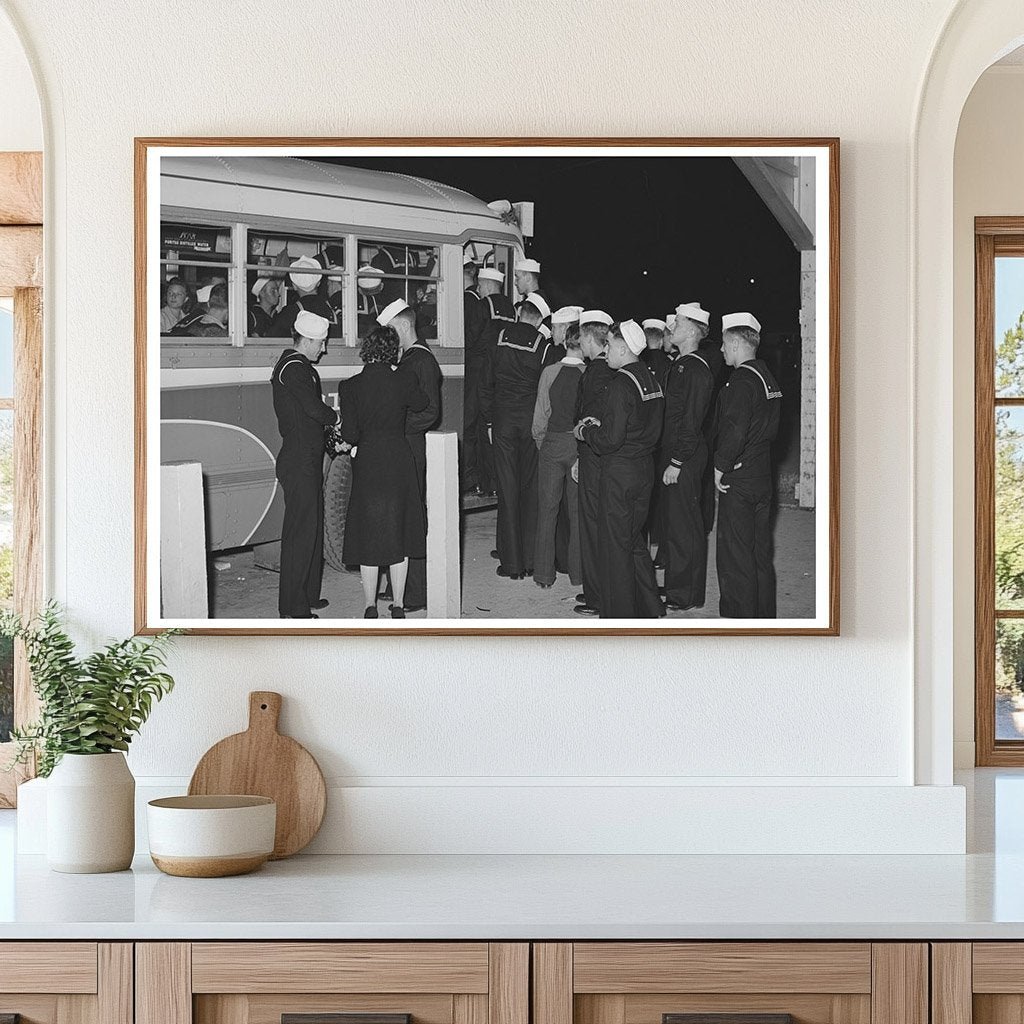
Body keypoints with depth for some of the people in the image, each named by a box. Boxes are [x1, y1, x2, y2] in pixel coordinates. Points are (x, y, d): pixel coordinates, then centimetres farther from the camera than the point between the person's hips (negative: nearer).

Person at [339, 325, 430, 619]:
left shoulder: (351, 387, -10)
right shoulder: (404, 381, -7)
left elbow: (349, 435, -10)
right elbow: (421, 404, 15)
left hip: (367, 464, -1)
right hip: (399, 462, 1)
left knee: (368, 533, 8)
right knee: (399, 533, 12)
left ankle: (371, 607, 11)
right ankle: (398, 605, 15)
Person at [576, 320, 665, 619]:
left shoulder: (621, 385, -19)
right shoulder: (651, 381, 8)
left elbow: (611, 440, -22)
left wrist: (586, 432, -3)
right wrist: (600, 425, 12)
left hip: (619, 473, -9)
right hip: (645, 469, 9)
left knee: (616, 544, 1)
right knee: (636, 540, 19)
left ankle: (619, 615, 6)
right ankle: (649, 608, 24)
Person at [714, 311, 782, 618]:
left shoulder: (742, 381, -17)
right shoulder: (767, 377, 12)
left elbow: (735, 431, -24)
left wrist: (721, 467, -15)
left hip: (739, 481, -9)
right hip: (763, 477, 9)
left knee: (735, 554, -2)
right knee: (760, 552, 15)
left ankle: (740, 618, 1)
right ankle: (765, 616, 22)